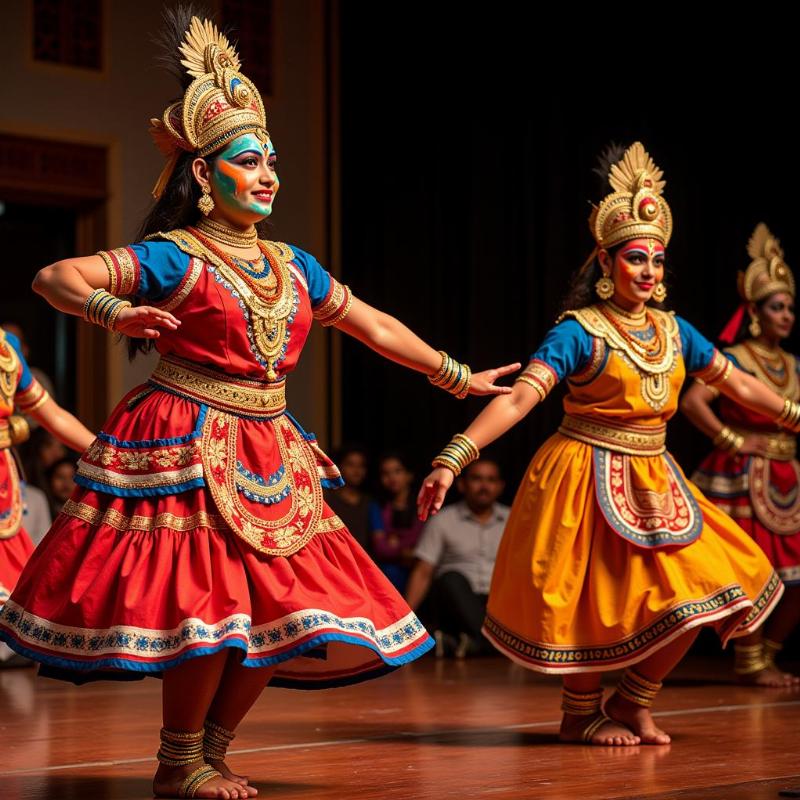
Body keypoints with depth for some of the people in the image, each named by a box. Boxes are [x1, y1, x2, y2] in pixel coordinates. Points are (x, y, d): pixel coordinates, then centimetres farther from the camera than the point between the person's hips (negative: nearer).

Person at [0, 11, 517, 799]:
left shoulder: (291, 265, 12)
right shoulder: (174, 258, -7)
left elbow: (375, 327, 22)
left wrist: (456, 377, 26)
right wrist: (114, 312, -34)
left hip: (266, 454, 7)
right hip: (188, 446, -7)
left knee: (284, 608, 4)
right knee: (208, 601, -13)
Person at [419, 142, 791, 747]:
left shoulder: (673, 331, 6)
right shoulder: (580, 333, -13)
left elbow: (738, 384, 17)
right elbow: (519, 397, -22)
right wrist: (454, 459, -33)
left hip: (652, 481, 6)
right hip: (589, 479, -6)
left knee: (692, 598, 2)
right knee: (596, 603, -1)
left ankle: (632, 704, 19)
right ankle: (581, 715, 22)